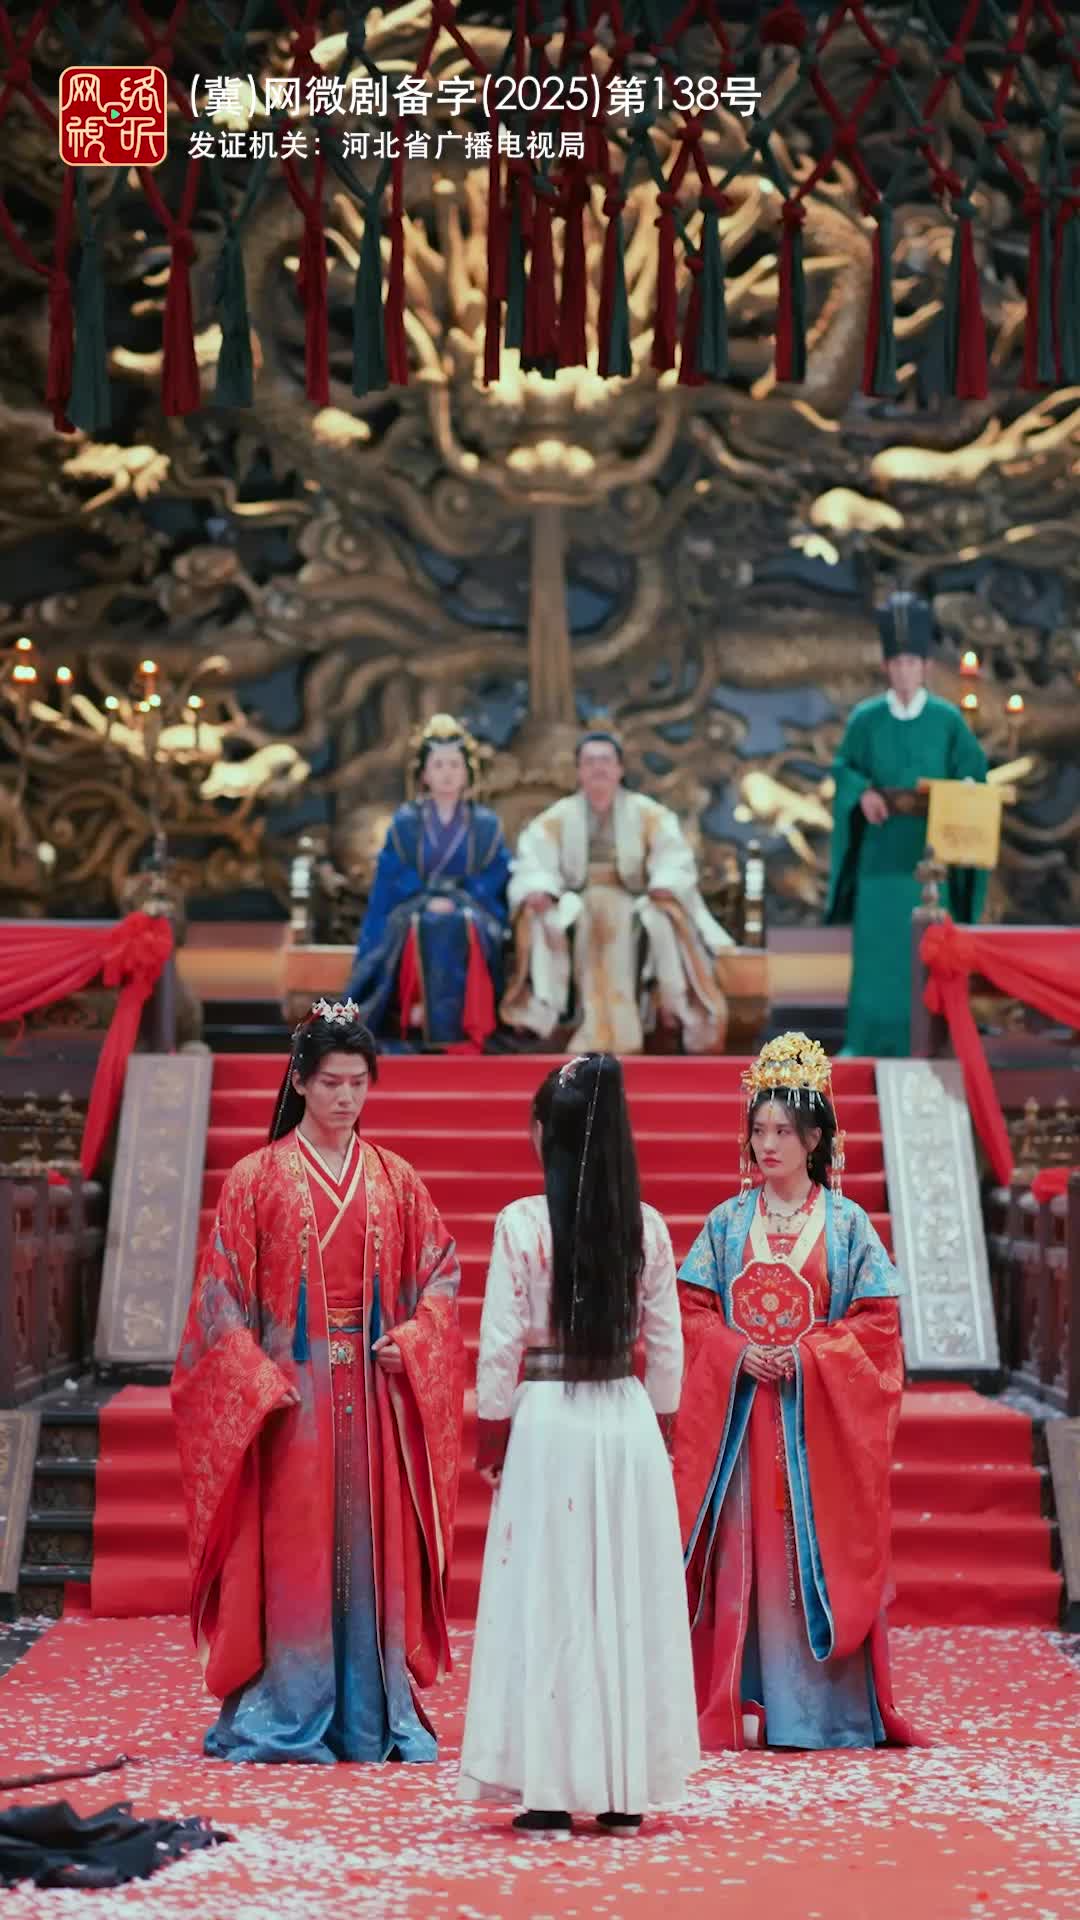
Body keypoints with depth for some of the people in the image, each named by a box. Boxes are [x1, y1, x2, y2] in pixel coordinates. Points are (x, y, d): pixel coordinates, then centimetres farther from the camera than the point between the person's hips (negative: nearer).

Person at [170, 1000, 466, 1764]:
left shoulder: (395, 1180, 8)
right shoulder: (258, 1178, 0)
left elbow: (442, 1273, 11)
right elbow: (222, 1293, -3)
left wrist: (412, 1343, -6)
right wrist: (259, 1383, -12)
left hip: (375, 1394, 3)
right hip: (289, 1394, -3)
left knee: (372, 1548, 5)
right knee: (292, 1549, -2)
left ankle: (374, 1716, 13)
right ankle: (283, 1718, 7)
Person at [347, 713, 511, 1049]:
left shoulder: (487, 826, 15)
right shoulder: (405, 823, 14)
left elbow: (497, 881, 6)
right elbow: (390, 882, 7)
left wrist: (456, 900, -9)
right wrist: (429, 899, -9)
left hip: (472, 918, 0)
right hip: (412, 917, 0)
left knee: (461, 929, -36)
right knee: (425, 927, -36)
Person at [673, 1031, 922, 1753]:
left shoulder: (847, 1223, 2)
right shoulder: (728, 1222, 7)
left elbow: (878, 1320, -1)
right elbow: (693, 1310, 6)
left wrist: (808, 1354, -13)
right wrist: (738, 1353, -11)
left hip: (821, 1416, -1)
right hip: (739, 1414, 1)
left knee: (820, 1550, -1)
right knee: (745, 1550, -1)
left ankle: (825, 1706, 6)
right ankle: (746, 1701, 5)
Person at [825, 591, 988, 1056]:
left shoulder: (948, 718, 1)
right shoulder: (866, 717, 3)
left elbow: (973, 772, 3)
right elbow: (844, 767, 5)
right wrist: (863, 793, -15)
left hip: (929, 849, -1)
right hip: (881, 850, 1)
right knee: (875, 943, 0)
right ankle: (868, 1039, 5)